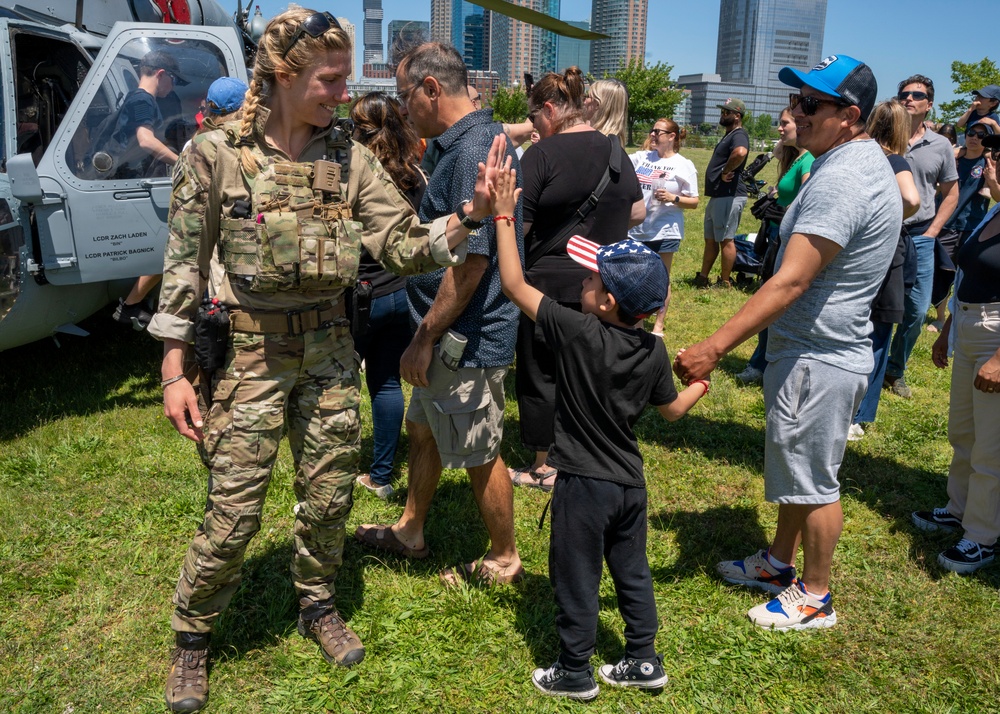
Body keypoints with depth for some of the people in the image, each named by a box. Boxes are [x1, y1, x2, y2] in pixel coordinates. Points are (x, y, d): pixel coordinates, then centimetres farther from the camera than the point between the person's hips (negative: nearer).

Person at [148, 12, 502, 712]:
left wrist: (471, 214, -20)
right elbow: (184, 266, -4)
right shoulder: (216, 155, -8)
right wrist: (174, 372, -5)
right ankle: (192, 637, 29)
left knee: (329, 495, 14)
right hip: (249, 352, -3)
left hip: (329, 351, 4)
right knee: (235, 510, 3)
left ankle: (318, 605, 40)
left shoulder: (350, 158, 0)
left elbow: (406, 245, -3)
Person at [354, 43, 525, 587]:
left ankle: (504, 559, 27)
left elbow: (472, 260, -27)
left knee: (480, 455, 7)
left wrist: (425, 337, -20)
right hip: (453, 336, 10)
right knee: (421, 429, 23)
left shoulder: (472, 151, -23)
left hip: (467, 339, -10)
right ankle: (410, 531, 42)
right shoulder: (476, 140, 10)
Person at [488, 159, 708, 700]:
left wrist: (503, 215, -12)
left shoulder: (577, 332, -23)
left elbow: (514, 285, -18)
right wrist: (701, 382, 29)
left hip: (583, 484, -6)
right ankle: (644, 661, 35)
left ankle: (574, 673, 27)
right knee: (632, 571, 21)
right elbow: (672, 410, 9)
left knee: (576, 579, 11)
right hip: (630, 483, 6)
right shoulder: (654, 352, -5)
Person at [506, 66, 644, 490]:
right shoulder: (616, 152, 7)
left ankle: (544, 468, 18)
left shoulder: (544, 153, -14)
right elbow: (638, 213, 14)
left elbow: (517, 224, -16)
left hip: (551, 283, -7)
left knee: (541, 375, 8)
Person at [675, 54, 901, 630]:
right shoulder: (866, 161, 10)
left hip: (819, 360, -10)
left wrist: (713, 349, -33)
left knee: (814, 481, 6)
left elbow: (789, 283, -31)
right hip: (819, 350, 10)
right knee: (797, 470, 22)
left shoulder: (840, 180, -25)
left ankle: (815, 598, 24)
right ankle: (780, 563, 40)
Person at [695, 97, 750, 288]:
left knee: (726, 240, -5)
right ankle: (702, 278, 22)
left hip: (729, 197, -11)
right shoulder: (729, 135, 20)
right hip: (717, 196, 11)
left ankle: (724, 282, 2)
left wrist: (726, 171, -24)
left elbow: (740, 152, -36)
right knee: (710, 239, 14)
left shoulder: (739, 135, -14)